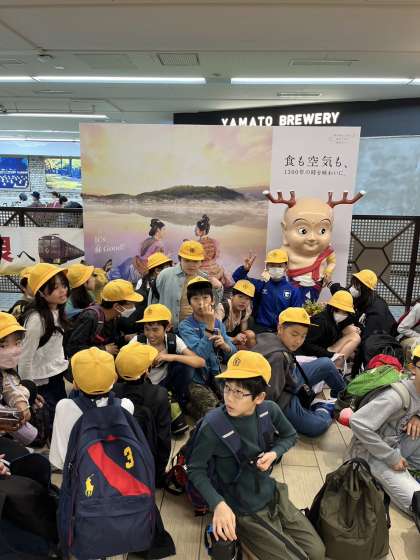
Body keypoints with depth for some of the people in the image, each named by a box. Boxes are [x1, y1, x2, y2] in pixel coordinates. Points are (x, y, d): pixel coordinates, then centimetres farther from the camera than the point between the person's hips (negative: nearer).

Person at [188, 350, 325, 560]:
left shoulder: (270, 410, -14)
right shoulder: (213, 426, -28)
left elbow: (289, 436, 6)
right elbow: (195, 469, -15)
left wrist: (274, 453, -14)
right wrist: (218, 504, -29)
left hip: (273, 495, 5)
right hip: (243, 511, -4)